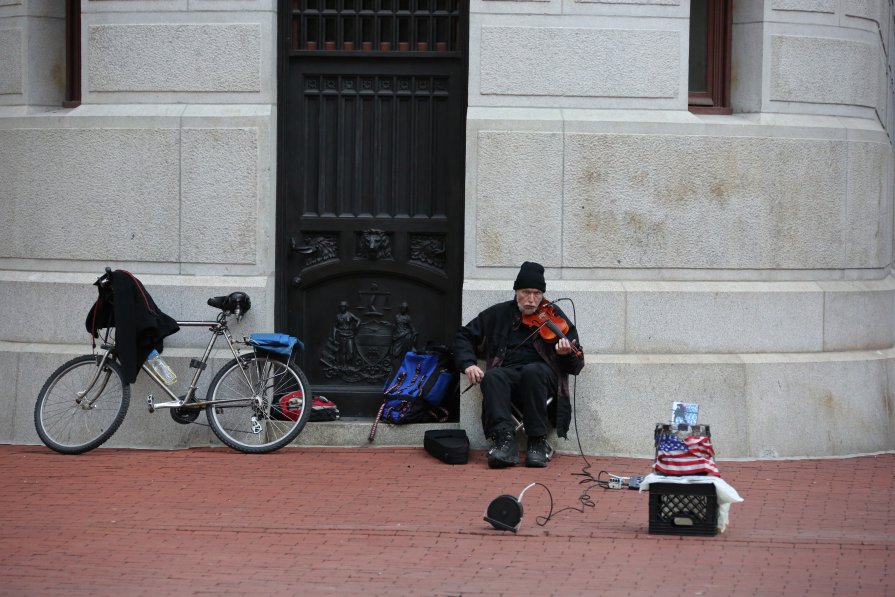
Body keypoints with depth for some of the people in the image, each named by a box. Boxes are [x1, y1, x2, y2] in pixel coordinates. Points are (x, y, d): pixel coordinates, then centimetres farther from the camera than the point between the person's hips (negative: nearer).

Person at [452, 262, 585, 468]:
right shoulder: (498, 314, 15)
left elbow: (576, 366, 5)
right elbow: (464, 336, 19)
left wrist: (567, 354, -20)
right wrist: (468, 364, -1)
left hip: (541, 375, -2)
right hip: (507, 372, 2)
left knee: (532, 371, -37)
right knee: (492, 376, -33)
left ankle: (537, 442, -32)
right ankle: (505, 440, -44)